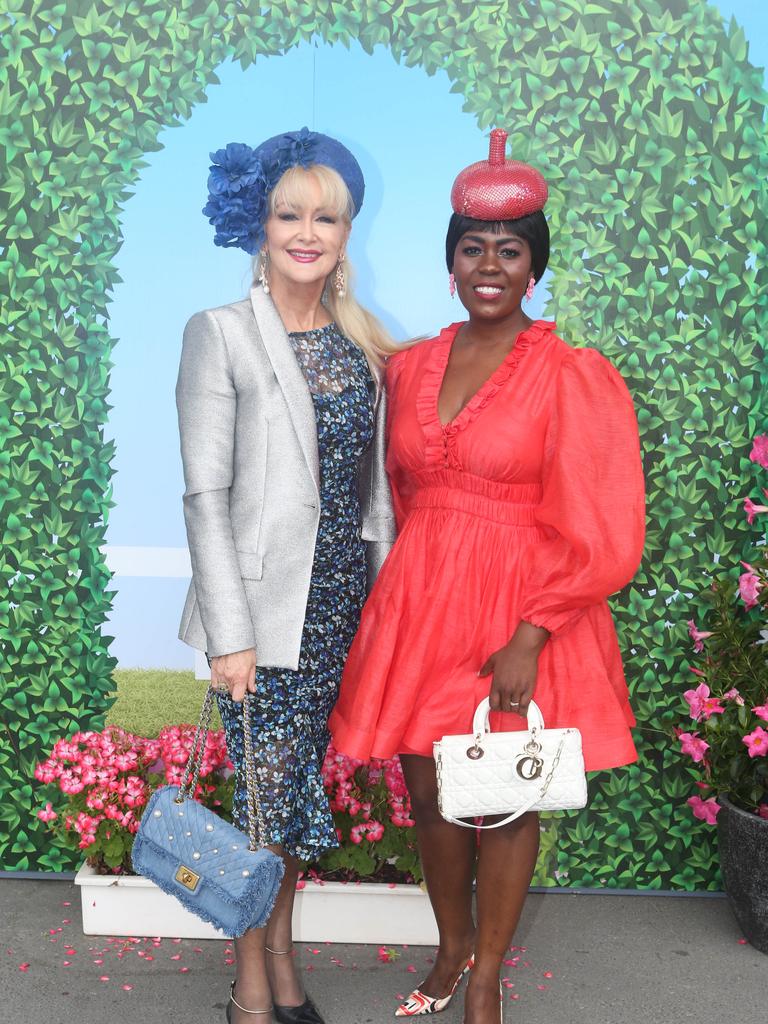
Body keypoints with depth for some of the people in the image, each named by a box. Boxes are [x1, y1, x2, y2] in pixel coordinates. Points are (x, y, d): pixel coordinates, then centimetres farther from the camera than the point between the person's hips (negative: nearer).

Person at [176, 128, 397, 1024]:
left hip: (341, 598, 5)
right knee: (269, 791, 0)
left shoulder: (361, 339, 9)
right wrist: (230, 632, -15)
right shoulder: (220, 335, -7)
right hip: (263, 603, -5)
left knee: (299, 784, 15)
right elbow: (205, 493, -11)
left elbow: (374, 478, 12)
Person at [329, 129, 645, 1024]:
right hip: (417, 605, 4)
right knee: (427, 790, 13)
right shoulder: (409, 369, 6)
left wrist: (529, 637, -16)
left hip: (519, 615, -4)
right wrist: (416, 578, 11)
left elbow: (599, 536, -10)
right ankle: (452, 945, 38)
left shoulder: (575, 377, -8)